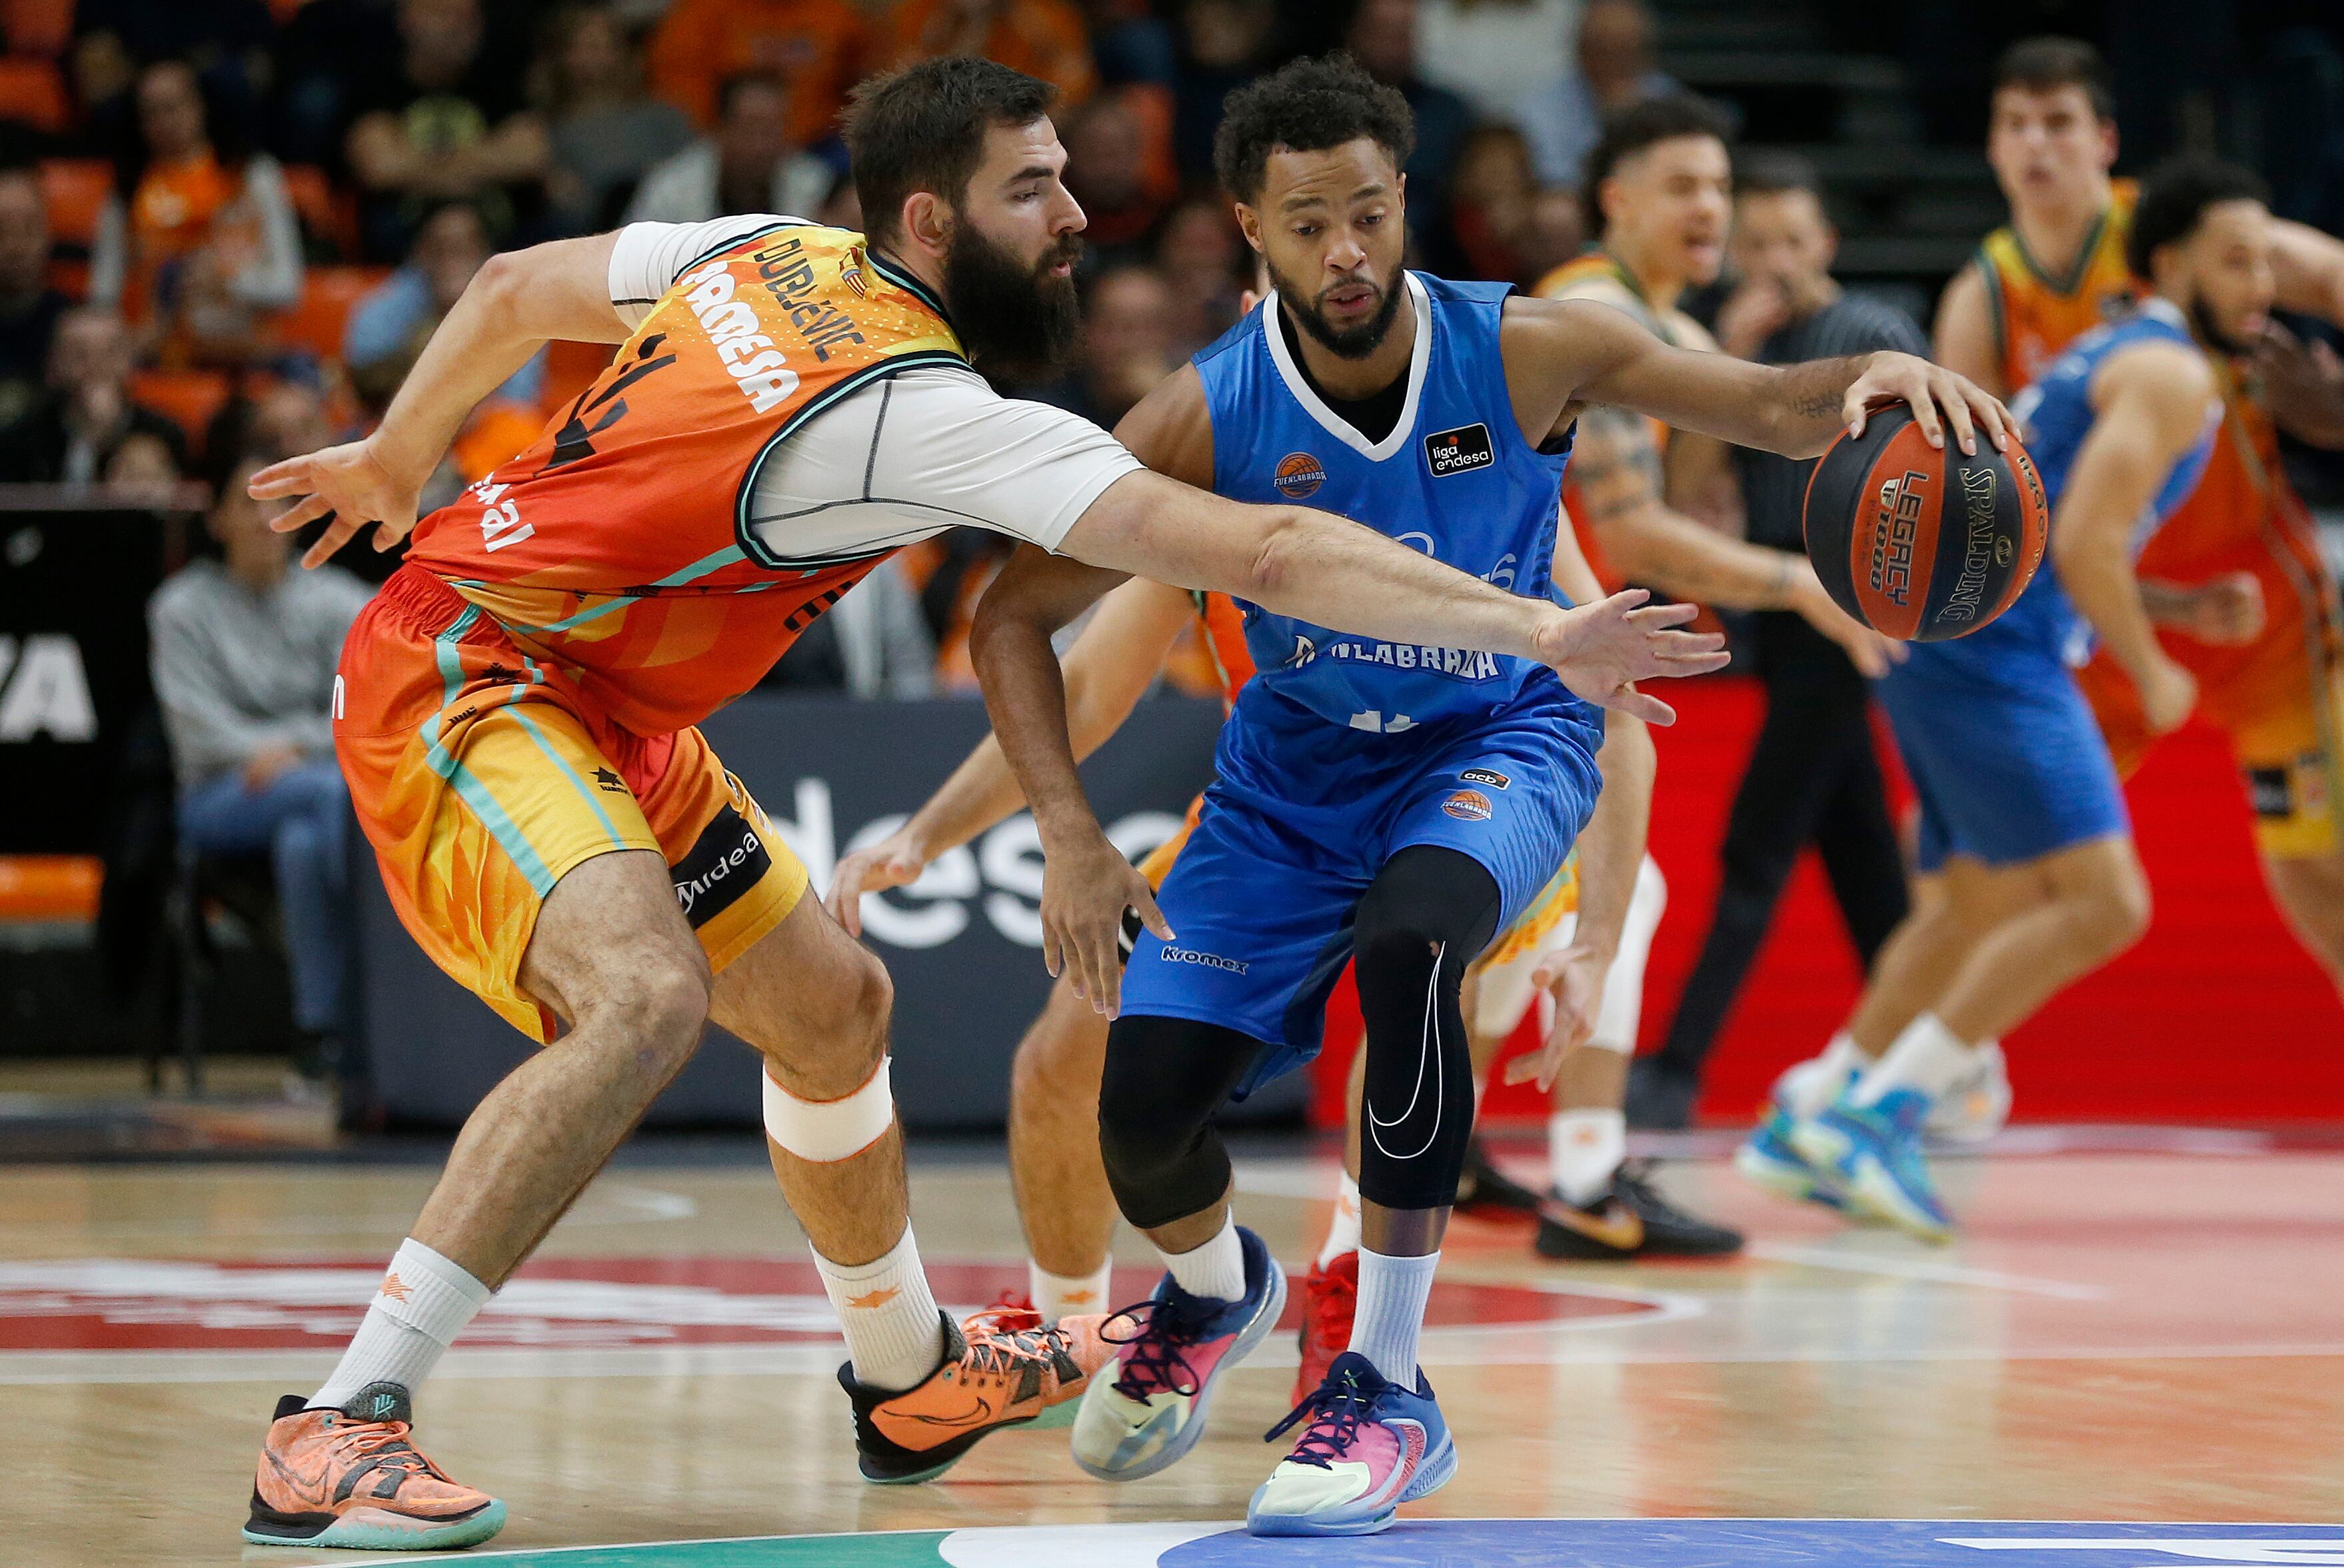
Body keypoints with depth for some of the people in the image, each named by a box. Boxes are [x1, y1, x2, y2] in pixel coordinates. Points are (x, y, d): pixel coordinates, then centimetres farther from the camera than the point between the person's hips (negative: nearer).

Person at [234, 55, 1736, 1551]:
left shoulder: (771, 253, 2)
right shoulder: (927, 409, -24)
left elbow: (514, 288, 17)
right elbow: (1259, 553, -28)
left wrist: (394, 459, 34)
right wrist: (1541, 630, -27)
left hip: (594, 716, 10)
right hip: (457, 681, -10)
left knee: (831, 1002, 19)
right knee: (648, 997, -33)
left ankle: (916, 1379, 40)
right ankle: (334, 1435, -35)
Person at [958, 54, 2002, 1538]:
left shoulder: (1520, 352, -21)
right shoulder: (1207, 420, -20)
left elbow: (1770, 406, -18)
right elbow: (1016, 617, -11)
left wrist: (1875, 377, -41)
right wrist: (1071, 835, -23)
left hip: (1498, 741, -2)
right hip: (1294, 771, 2)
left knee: (1407, 941, -36)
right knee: (1144, 1107, -10)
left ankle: (1390, 1388, -24)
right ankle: (1215, 1289, 32)